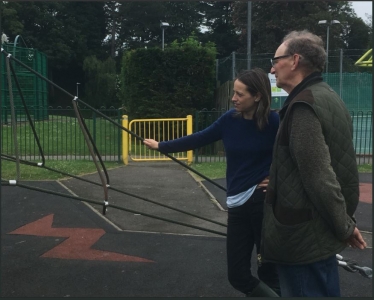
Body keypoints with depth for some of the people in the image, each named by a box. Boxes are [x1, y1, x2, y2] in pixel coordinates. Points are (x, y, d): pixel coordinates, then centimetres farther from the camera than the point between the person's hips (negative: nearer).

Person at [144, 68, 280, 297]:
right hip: (238, 203, 5)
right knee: (238, 275, 7)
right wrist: (161, 146, 17)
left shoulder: (273, 122, -9)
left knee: (270, 272, 3)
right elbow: (197, 139, 12)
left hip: (265, 200, -5)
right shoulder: (230, 119, 3)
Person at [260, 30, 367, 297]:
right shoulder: (328, 97, 11)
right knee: (323, 290, 20)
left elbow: (318, 177, -24)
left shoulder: (303, 107, -20)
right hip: (322, 228, 10)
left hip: (303, 234, -10)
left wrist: (344, 225, -13)